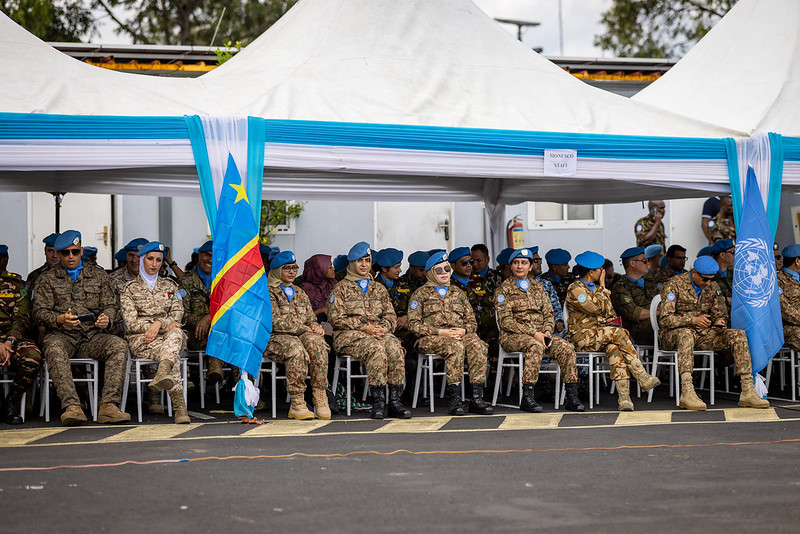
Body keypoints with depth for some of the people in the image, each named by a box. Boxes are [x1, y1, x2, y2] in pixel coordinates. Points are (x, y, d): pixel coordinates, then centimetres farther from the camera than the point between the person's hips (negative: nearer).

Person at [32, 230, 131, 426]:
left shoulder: (99, 275, 19)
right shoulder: (46, 279, 14)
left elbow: (110, 305, 12)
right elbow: (40, 311, 4)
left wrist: (107, 319, -13)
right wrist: (60, 319, -18)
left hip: (93, 336, 2)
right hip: (62, 335, -2)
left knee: (119, 345, -30)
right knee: (54, 349, -38)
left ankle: (108, 405, -37)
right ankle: (72, 406, -47)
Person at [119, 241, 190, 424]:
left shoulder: (170, 285, 22)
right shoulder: (129, 289, 12)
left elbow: (177, 314, 9)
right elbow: (132, 323, -1)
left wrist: (158, 323, -15)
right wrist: (166, 324, -12)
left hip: (168, 335, 2)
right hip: (141, 340, -2)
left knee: (176, 333, -40)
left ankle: (162, 372, -69)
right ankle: (179, 406, -56)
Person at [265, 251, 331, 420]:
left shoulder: (300, 293, 25)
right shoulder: (269, 292, 4)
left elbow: (311, 319, 23)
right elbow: (275, 322, -7)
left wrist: (315, 327, -2)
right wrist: (303, 328, -10)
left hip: (301, 336, 5)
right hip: (276, 338, -5)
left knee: (316, 341, -32)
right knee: (296, 348, -39)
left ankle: (320, 398, -34)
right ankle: (296, 404, -37)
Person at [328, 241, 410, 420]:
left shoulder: (379, 289, 24)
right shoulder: (341, 288, 11)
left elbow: (390, 316, 17)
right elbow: (336, 318, -1)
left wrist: (383, 328, -7)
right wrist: (364, 327, -12)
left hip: (379, 332, 4)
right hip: (350, 335, -4)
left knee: (395, 348, -31)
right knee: (376, 348, -37)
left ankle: (395, 400, -32)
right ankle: (378, 400, -35)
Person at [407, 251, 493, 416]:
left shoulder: (457, 293, 25)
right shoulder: (420, 294, 12)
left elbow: (472, 322, 21)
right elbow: (413, 324, 0)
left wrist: (464, 330, -5)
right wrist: (440, 331, -12)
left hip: (460, 334, 3)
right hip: (430, 339, -3)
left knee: (477, 344, -32)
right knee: (455, 346, -38)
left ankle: (477, 398, -37)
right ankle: (455, 398, -39)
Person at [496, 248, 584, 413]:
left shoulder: (538, 287, 18)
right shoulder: (504, 289, 1)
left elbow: (548, 315, 15)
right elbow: (505, 321, -9)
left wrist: (547, 332, -8)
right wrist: (533, 333, -19)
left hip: (538, 334, 5)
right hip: (512, 336, -5)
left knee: (566, 347, -22)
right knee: (535, 346, -38)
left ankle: (572, 396, -20)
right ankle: (527, 398, -39)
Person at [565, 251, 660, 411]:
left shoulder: (596, 288, 21)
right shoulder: (575, 289, -7)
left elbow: (609, 311, 22)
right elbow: (597, 308, -14)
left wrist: (610, 321, 0)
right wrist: (602, 288, -1)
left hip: (600, 334, 6)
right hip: (582, 336, -6)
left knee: (615, 348, -28)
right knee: (619, 333, -27)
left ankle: (624, 398, -38)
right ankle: (643, 378, -24)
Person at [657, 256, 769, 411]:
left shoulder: (713, 287, 7)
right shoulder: (674, 285, -11)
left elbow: (719, 314, 13)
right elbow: (665, 319, -17)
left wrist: (719, 323, -13)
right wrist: (693, 320, -30)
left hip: (702, 334, 5)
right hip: (672, 335, -5)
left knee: (738, 335, -15)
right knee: (685, 333, -42)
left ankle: (747, 391, -21)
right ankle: (687, 391, -49)